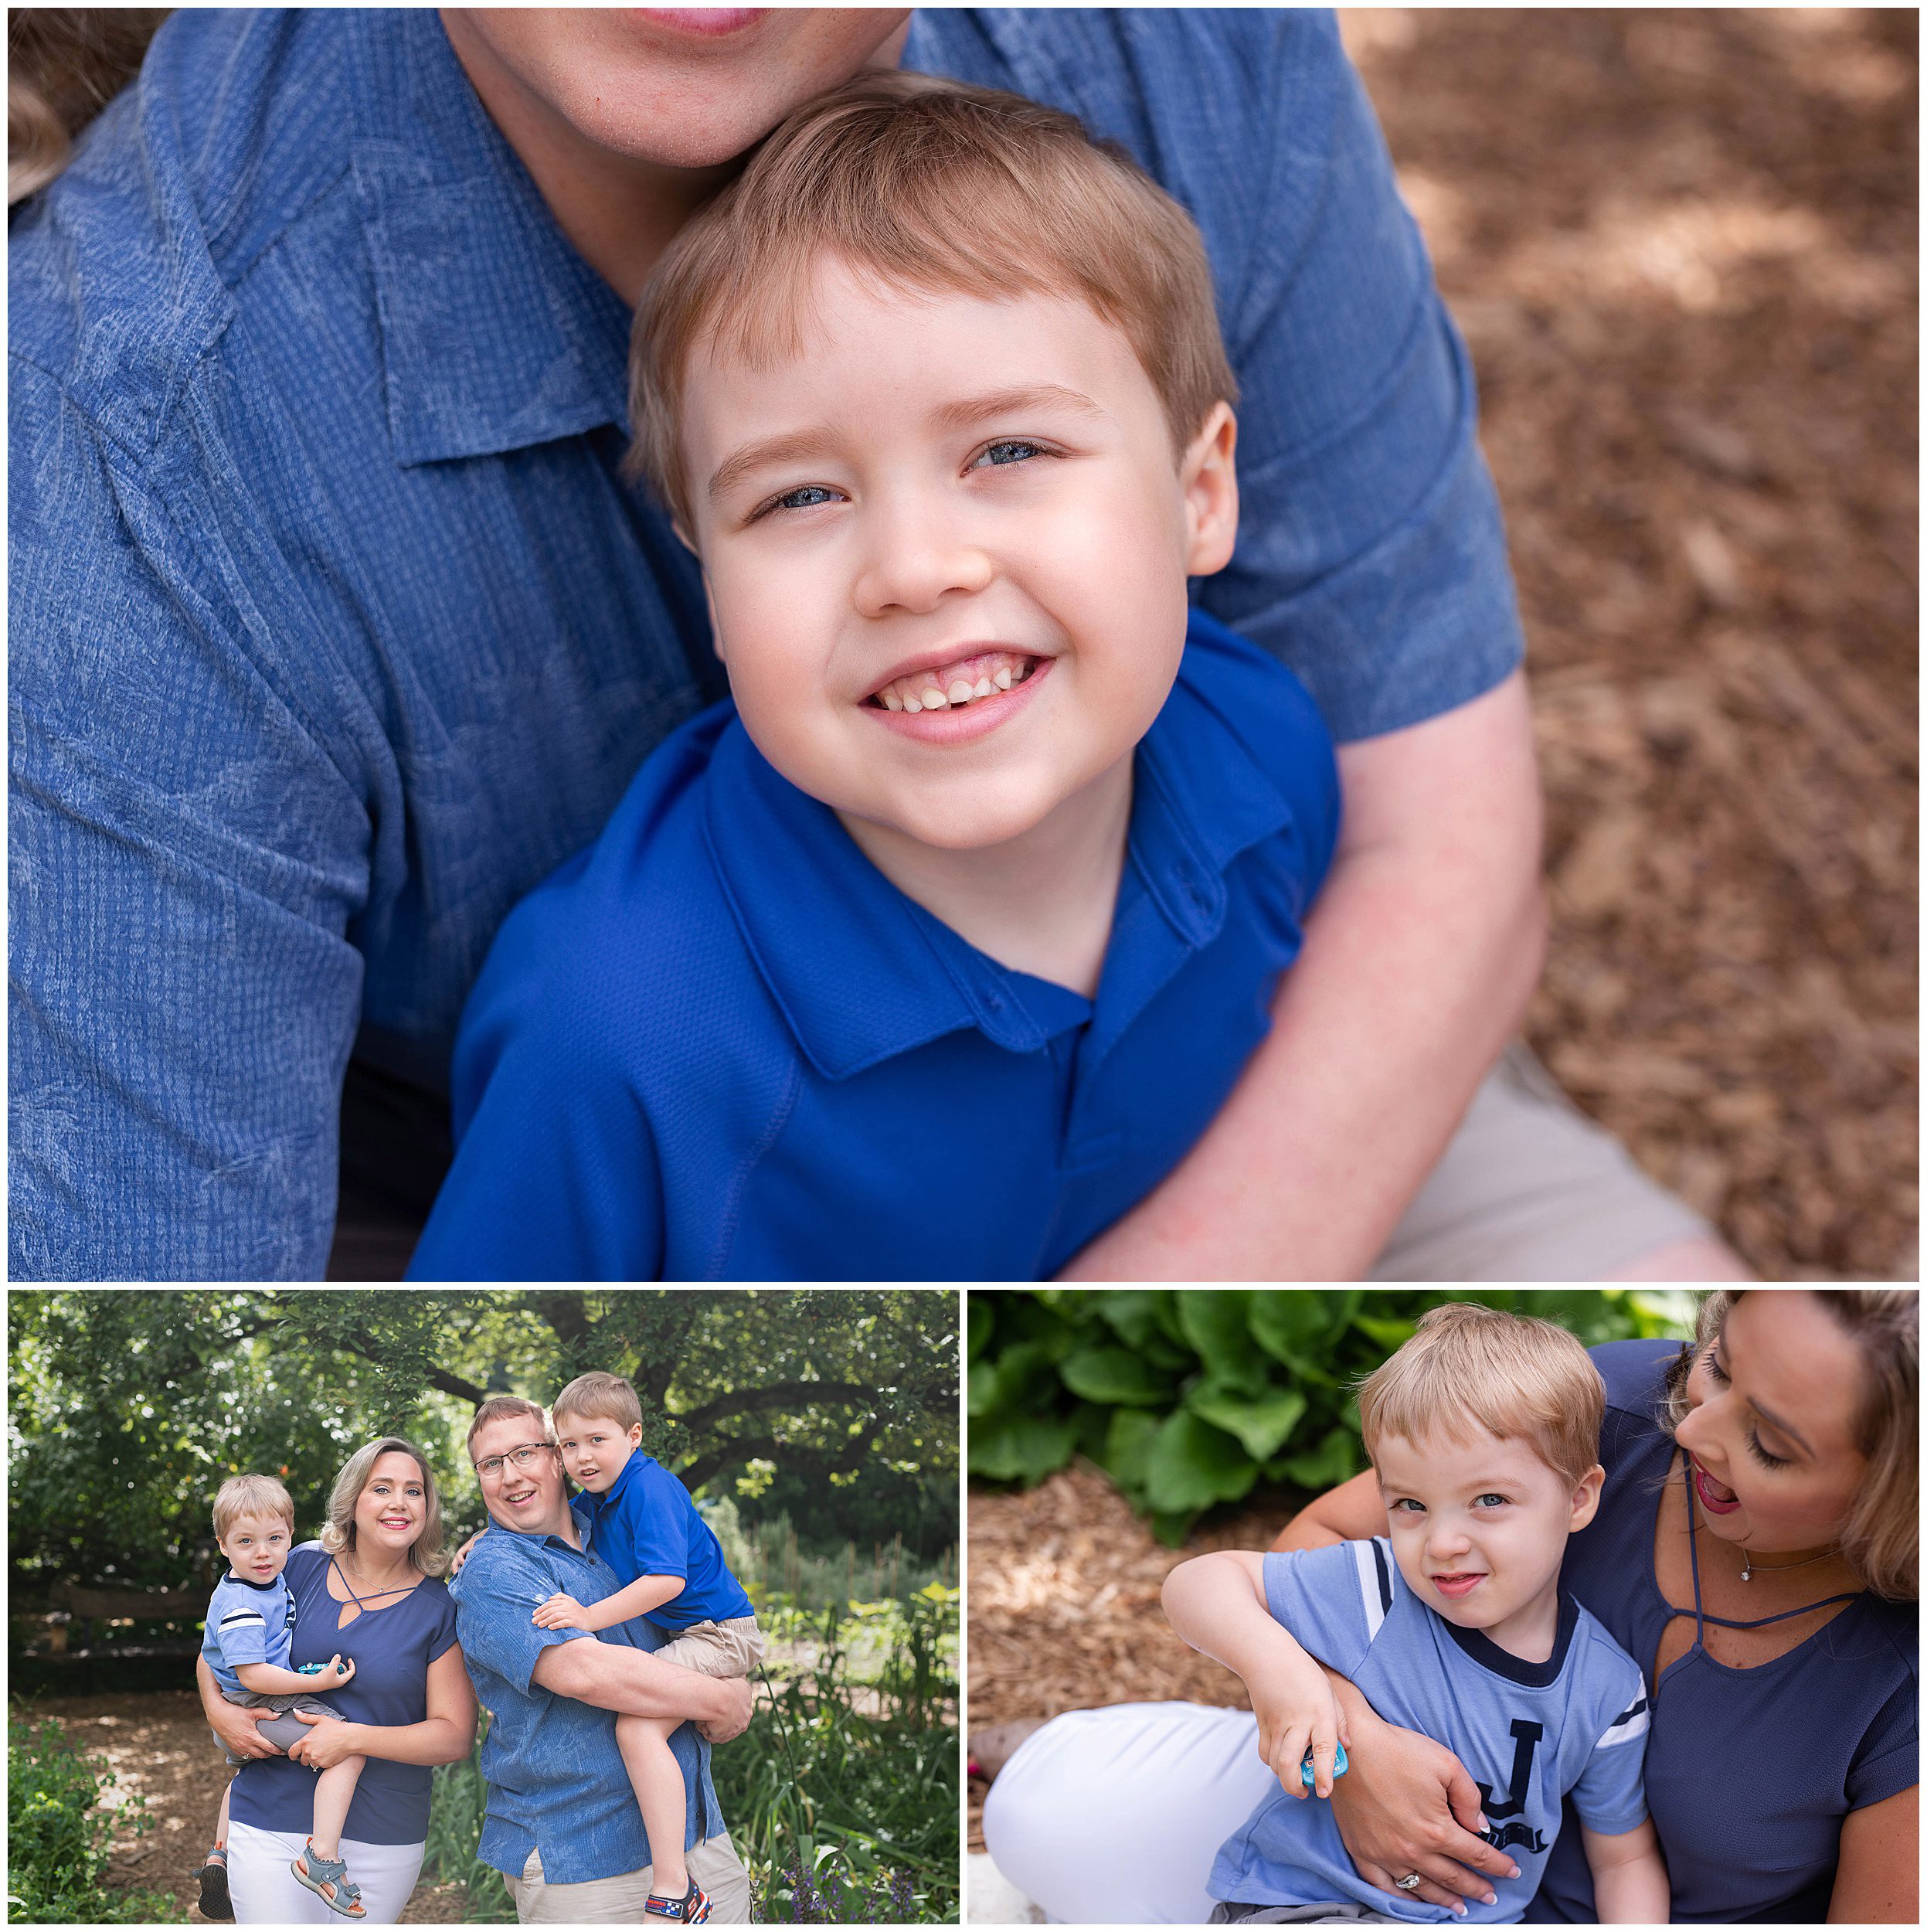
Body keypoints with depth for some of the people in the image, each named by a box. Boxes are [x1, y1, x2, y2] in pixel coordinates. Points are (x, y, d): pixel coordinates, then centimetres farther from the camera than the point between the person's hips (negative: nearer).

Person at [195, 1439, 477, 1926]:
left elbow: (456, 1735, -6)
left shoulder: (441, 1609, -3)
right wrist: (218, 1712, -6)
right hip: (271, 1825, 0)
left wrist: (356, 1738, -17)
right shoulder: (303, 1566, 2)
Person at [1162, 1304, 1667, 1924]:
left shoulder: (1605, 1690, -2)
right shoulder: (1370, 1592, -10)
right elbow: (1196, 1583, -8)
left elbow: (1625, 1859, 10)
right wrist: (1275, 1664, -27)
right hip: (1297, 1904, -3)